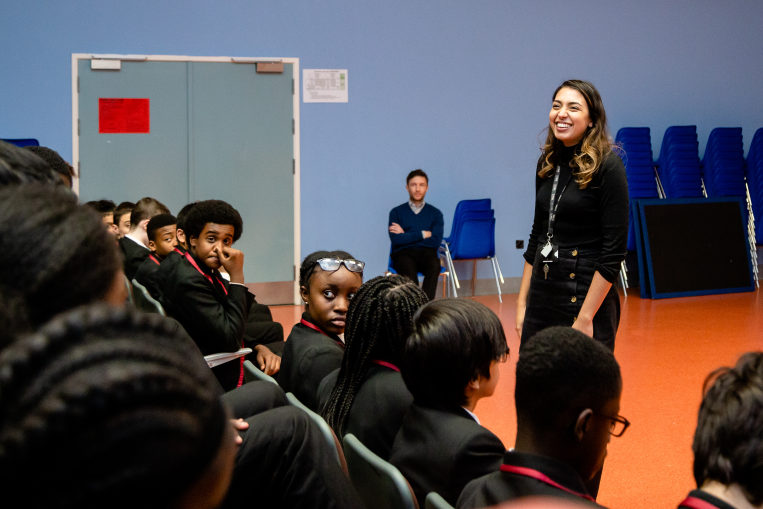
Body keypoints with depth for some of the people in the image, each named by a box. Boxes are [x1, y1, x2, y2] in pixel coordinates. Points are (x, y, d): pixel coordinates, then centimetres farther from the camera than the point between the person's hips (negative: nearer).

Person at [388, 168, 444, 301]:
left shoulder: (435, 213, 14)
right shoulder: (396, 212, 12)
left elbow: (436, 241, -2)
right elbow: (396, 240, -6)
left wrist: (406, 235, -2)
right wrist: (423, 234, -3)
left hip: (426, 252, 1)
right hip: (403, 254, -1)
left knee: (434, 266, -35)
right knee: (408, 268, -36)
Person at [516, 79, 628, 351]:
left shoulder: (607, 166, -11)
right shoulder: (548, 163, 8)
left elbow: (613, 251, -14)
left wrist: (586, 318, -17)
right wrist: (522, 303, 11)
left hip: (586, 297, -6)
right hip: (542, 297, 6)